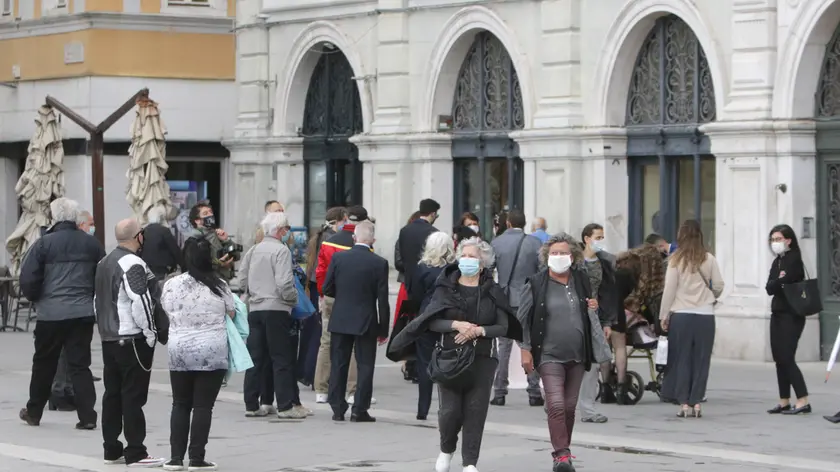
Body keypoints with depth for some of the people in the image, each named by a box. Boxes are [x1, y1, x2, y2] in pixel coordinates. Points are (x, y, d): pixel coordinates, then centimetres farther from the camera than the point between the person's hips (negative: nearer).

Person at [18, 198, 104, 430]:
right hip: (83, 313, 2)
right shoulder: (91, 243, 3)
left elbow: (28, 278, -9)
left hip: (51, 313, -2)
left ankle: (33, 412, 24)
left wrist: (36, 298, 9)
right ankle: (87, 415, -4)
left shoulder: (44, 243, -8)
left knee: (44, 363, 13)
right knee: (80, 364, 5)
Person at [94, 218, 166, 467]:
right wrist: (151, 334, -13)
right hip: (133, 340, -9)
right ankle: (135, 453, -5)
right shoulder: (133, 264, -16)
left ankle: (111, 449, 17)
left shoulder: (105, 262, 14)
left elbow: (99, 300, 20)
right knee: (134, 396, -6)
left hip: (108, 338, 9)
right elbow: (140, 302, -22)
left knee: (113, 393, 13)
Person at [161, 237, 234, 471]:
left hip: (179, 351, 2)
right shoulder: (219, 286, -5)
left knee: (180, 405, 12)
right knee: (203, 406, 2)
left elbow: (167, 312, 7)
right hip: (212, 352, -2)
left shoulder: (171, 285, -4)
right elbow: (232, 313, 6)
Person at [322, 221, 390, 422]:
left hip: (340, 321, 2)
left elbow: (327, 289, 1)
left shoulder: (338, 258, -4)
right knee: (365, 366, 4)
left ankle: (337, 408, 11)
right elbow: (382, 299, -7)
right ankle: (360, 410, 1)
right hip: (366, 322, -2)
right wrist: (383, 329, 0)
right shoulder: (379, 263, -9)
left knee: (338, 365, 10)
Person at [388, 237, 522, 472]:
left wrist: (479, 331, -16)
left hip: (482, 359, 1)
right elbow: (432, 322, -2)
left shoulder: (493, 292, 6)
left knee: (475, 411, -5)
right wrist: (456, 325, -18)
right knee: (450, 410, -7)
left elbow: (504, 327, 1)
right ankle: (446, 450, 21)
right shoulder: (445, 288, 6)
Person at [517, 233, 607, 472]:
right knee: (556, 405, -16)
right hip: (549, 355, -4)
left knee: (569, 406, 11)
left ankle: (563, 451, 23)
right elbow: (523, 319, 0)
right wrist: (525, 350, -5)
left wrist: (593, 307, 2)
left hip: (577, 354, 4)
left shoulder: (581, 280, 8)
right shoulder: (536, 284, -4)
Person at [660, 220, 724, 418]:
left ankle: (684, 403, 4)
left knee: (681, 359, 7)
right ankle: (696, 403, 6)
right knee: (701, 360, 8)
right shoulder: (709, 259, -1)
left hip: (681, 315, -1)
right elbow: (718, 286, 4)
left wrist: (663, 316, 4)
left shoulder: (676, 260, -5)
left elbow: (669, 290, -4)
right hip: (705, 315, 1)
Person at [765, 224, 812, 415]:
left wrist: (776, 284, -2)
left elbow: (785, 283, -20)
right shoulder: (777, 261, 14)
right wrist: (780, 281, -16)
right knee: (779, 359, 8)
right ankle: (784, 402, 13)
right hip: (778, 314, 8)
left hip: (791, 316, -8)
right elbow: (769, 288, 2)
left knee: (787, 358, -13)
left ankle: (803, 401, -12)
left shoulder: (794, 259, -10)